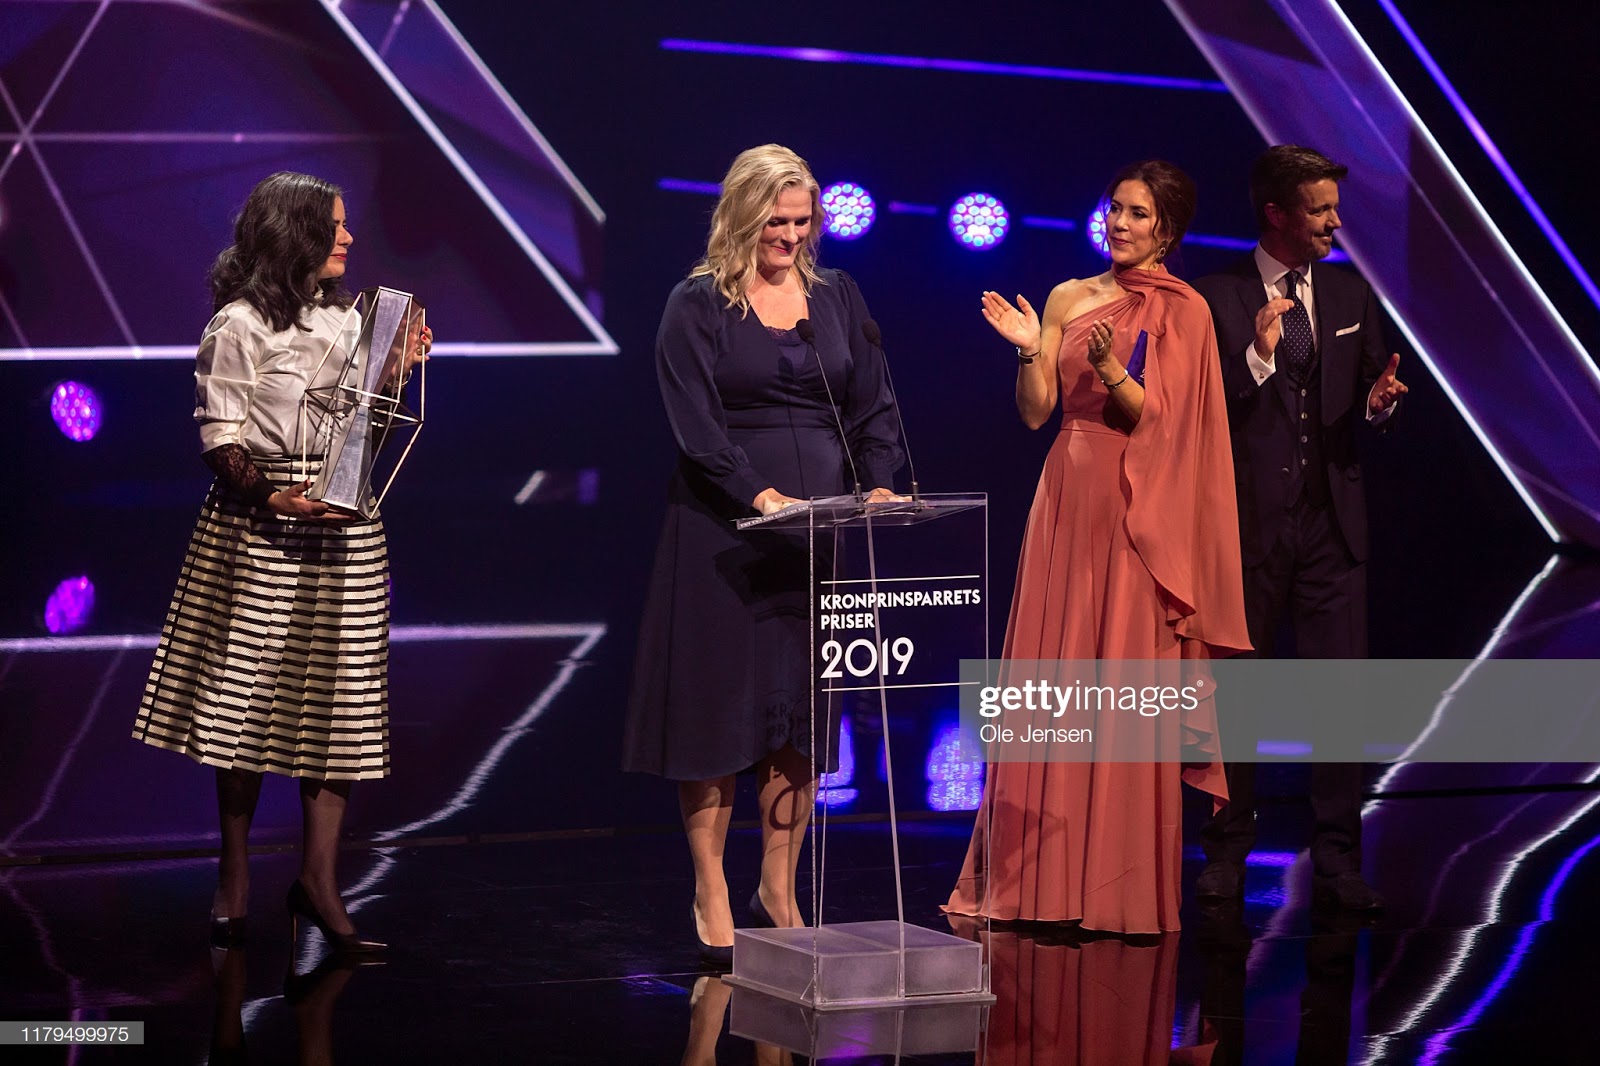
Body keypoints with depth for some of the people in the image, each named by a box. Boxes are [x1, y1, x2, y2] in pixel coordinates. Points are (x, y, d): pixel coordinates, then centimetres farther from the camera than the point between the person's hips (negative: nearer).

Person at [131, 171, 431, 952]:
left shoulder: (348, 318, 14)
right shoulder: (240, 325, -5)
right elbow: (220, 442, -8)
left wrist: (398, 371, 5)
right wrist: (274, 498, -22)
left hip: (343, 528, 5)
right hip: (260, 527, -5)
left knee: (336, 702, 1)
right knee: (247, 696, 0)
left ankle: (319, 880, 7)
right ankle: (234, 873, 14)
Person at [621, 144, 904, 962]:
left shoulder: (836, 296, 11)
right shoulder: (698, 305, -2)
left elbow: (871, 406, 10)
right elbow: (697, 424, -11)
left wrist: (877, 484, -7)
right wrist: (761, 495, -22)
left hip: (820, 520, 4)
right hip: (724, 527, -4)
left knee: (803, 709, 6)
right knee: (719, 704, -2)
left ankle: (779, 895, 15)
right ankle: (711, 901, 6)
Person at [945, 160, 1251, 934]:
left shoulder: (1185, 311, -1)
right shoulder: (1068, 299, 10)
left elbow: (1159, 420, -9)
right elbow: (1035, 413, 7)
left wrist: (1111, 369, -24)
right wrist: (1029, 351, -10)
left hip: (1139, 513, -4)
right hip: (1068, 497, 4)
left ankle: (1121, 887, 6)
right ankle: (1045, 877, 8)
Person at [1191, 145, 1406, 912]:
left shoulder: (1351, 296, 11)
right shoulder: (1216, 299, -4)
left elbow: (1369, 400, 16)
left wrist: (1380, 403, -7)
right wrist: (1257, 358, -23)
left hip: (1331, 520, 3)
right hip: (1250, 522, -3)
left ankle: (1337, 863, 7)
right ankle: (1228, 853, 20)